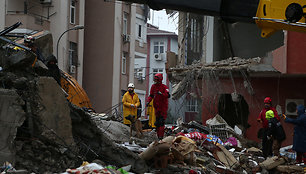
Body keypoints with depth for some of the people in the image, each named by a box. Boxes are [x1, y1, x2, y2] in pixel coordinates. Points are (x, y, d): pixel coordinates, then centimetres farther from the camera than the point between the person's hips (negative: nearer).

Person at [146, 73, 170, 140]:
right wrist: (148, 101, 0)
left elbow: (168, 95, -21)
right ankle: (158, 134, 16)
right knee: (157, 121, 9)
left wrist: (161, 93, -34)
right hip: (157, 106, 5)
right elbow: (151, 95, 15)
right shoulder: (153, 86, 6)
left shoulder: (164, 87, -10)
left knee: (161, 121, -11)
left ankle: (161, 135, -13)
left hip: (163, 106, -5)